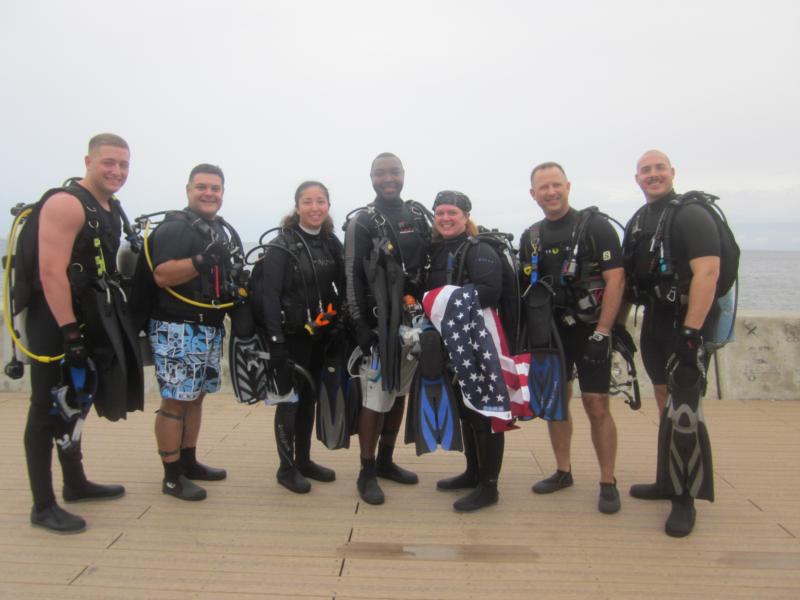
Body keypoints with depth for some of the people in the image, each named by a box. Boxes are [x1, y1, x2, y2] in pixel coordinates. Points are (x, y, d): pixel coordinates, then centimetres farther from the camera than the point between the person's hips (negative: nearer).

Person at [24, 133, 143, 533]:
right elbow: (51, 272, -22)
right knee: (48, 410, -1)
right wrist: (70, 330, -25)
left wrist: (116, 316, 18)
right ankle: (43, 506, 8)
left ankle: (75, 484, 33)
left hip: (89, 318, 9)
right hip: (58, 321, -9)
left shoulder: (112, 209, 13)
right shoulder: (66, 204, -15)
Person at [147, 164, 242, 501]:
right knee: (175, 400, -4)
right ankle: (172, 476, 4)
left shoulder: (225, 231, 17)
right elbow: (162, 276, -22)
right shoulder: (174, 228, -10)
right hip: (177, 329, -9)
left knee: (195, 397, 16)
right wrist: (203, 260, -30)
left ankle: (189, 462, 28)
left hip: (210, 328, 9)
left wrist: (239, 288, 6)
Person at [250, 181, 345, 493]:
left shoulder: (332, 243, 7)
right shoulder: (281, 246, -10)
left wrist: (340, 328, 2)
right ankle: (286, 468, 15)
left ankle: (304, 460, 28)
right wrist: (275, 340, -22)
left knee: (310, 397, 14)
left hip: (320, 335, 6)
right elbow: (269, 295, -16)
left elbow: (343, 287, 10)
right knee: (289, 399, 2)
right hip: (292, 335, -6)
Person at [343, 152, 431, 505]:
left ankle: (386, 461, 28)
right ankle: (367, 473, 8)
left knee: (399, 393, 14)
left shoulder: (419, 217, 12)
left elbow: (430, 267, 15)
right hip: (379, 323, -6)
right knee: (376, 398, -5)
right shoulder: (362, 223, -3)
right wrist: (360, 325, -14)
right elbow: (353, 278, -8)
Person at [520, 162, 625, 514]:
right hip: (550, 333, 5)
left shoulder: (595, 227, -7)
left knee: (596, 407, -4)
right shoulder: (530, 238, 9)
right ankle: (563, 472, 25)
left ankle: (608, 482, 9)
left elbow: (615, 279, -12)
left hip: (589, 331, -5)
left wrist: (601, 333, -17)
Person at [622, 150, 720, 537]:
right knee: (665, 404, 15)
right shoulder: (637, 222, 14)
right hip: (654, 323, 8)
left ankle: (685, 498, 4)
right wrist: (618, 325, 14)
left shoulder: (692, 215, -10)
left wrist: (691, 331, -26)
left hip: (685, 324, -8)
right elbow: (627, 279, 18)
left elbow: (707, 272, -20)